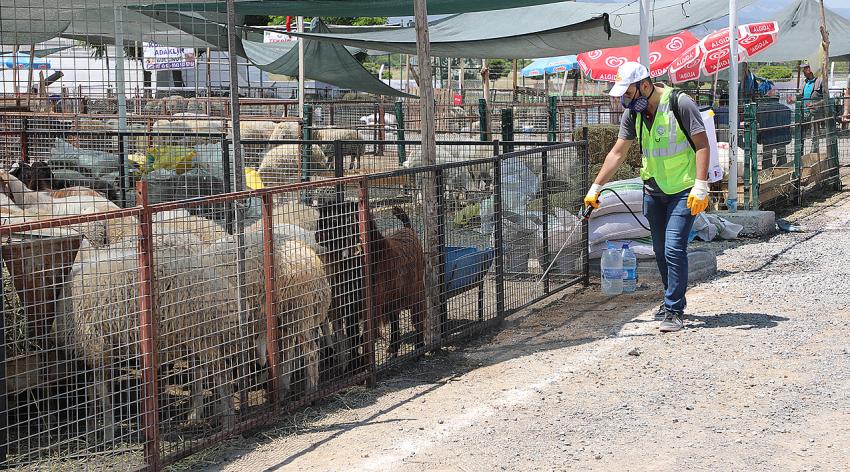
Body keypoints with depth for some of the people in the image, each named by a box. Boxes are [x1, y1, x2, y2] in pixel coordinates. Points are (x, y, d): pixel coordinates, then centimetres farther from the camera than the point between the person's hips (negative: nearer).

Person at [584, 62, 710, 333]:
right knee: (661, 251, 12)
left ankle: (674, 311, -8)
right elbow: (618, 153, 8)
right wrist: (595, 188, 5)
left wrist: (700, 186, -23)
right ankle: (673, 300, 28)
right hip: (653, 189, 7)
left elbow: (702, 145, -16)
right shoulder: (633, 113, 3)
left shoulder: (681, 104, -16)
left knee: (674, 248, -15)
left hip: (683, 190, -6)